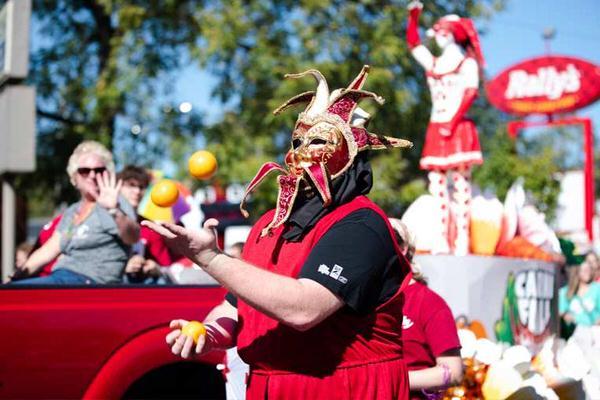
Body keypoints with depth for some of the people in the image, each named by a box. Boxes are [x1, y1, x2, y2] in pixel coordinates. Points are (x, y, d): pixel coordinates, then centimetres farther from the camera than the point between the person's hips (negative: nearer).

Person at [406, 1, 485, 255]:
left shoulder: (467, 62, 3)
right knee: (436, 183, -1)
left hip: (458, 129, -6)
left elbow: (471, 93, -8)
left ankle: (461, 242, -13)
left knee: (460, 182, -10)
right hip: (436, 129, 6)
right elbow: (413, 44, 27)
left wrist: (454, 121, -17)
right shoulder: (434, 63, 20)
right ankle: (441, 242, -1)